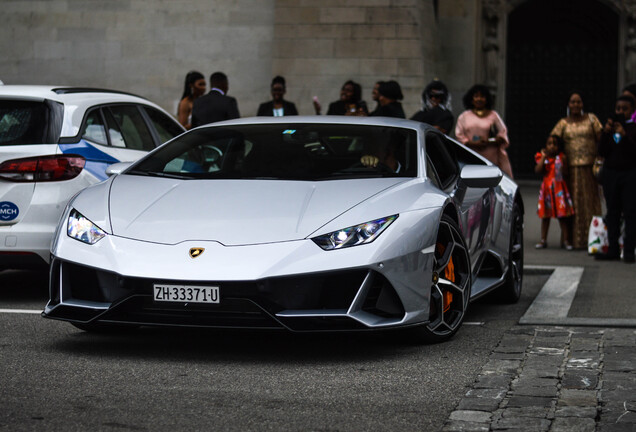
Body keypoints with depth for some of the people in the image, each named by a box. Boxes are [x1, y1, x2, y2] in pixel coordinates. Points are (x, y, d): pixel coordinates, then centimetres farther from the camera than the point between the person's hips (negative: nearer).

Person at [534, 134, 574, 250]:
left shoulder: (561, 158, 1)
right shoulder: (542, 158, 5)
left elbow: (565, 174, -4)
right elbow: (538, 170, -11)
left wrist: (563, 163, -19)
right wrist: (543, 157, -11)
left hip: (559, 189, -2)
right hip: (547, 189, 2)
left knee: (562, 215, 0)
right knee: (545, 215, 6)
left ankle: (565, 240, 5)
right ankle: (543, 240, 13)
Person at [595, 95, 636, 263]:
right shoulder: (610, 125, 8)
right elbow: (602, 152, 3)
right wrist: (606, 134, -11)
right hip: (610, 172, 4)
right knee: (612, 211, 7)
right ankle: (613, 250, 11)